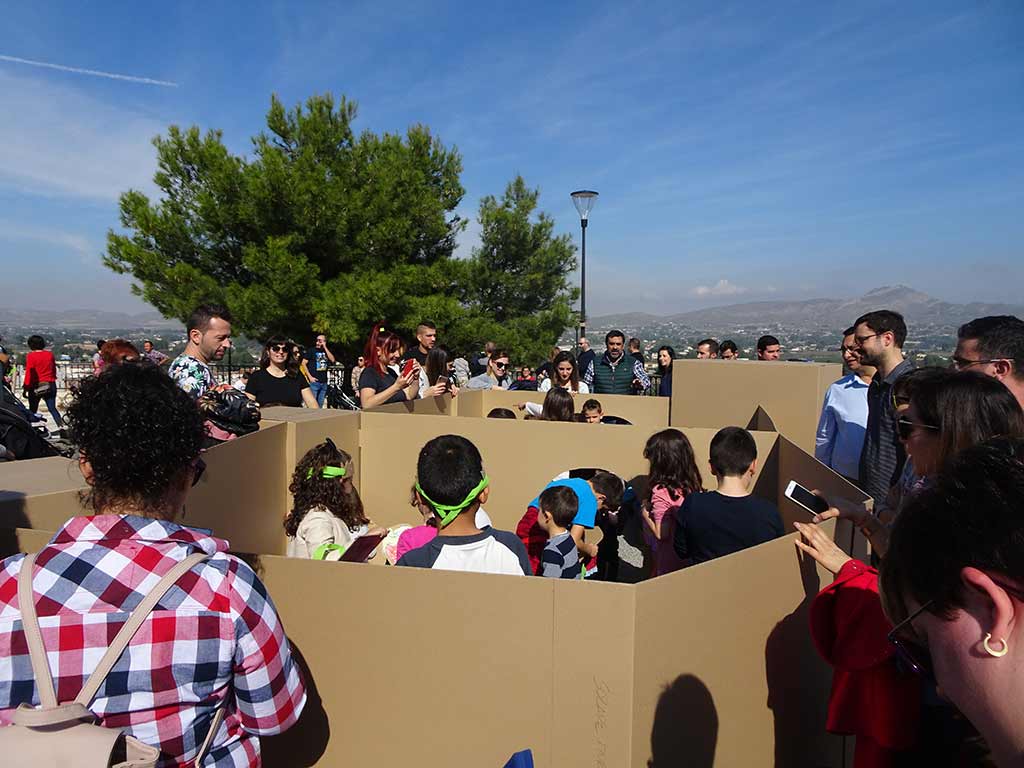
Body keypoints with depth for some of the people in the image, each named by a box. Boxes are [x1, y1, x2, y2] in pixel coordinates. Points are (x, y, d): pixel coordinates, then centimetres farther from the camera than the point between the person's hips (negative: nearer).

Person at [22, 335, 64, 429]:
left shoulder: (31, 356, -9)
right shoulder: (50, 354, 3)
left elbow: (29, 373, -10)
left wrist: (26, 388, -6)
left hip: (36, 387, -3)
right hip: (51, 385, 3)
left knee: (32, 410, 10)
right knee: (52, 408, 3)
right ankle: (61, 426, -11)